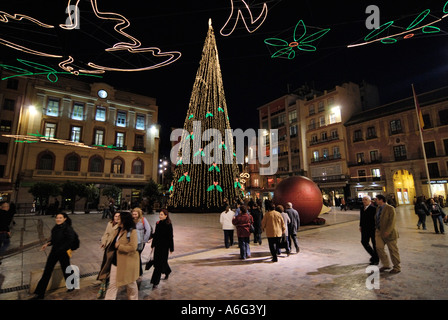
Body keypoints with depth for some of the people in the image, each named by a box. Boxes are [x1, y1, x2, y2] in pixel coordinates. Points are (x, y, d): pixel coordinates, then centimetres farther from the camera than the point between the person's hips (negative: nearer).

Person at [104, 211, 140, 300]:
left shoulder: (132, 232, -21)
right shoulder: (118, 230, 4)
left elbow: (132, 247, -28)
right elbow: (113, 243, 20)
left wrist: (119, 246, -20)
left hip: (127, 262, -6)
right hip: (116, 261, 6)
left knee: (131, 283, 15)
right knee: (112, 283, 11)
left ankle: (134, 298, 37)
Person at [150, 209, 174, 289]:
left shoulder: (168, 224, -14)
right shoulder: (158, 223, 3)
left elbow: (170, 237, -12)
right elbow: (155, 234, 12)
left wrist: (171, 248, -11)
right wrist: (153, 244, 15)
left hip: (164, 246, -6)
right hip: (158, 245, 7)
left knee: (159, 264, -3)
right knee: (157, 261, 17)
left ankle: (155, 282, 8)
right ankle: (167, 272, 44)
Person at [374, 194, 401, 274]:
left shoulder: (390, 208, -13)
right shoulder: (378, 208, 8)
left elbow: (392, 221, -18)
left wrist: (387, 232, -22)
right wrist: (376, 229, 10)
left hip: (389, 233, -6)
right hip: (379, 232, 6)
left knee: (393, 250, 7)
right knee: (379, 248, 1)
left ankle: (397, 267, 22)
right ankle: (386, 264, 17)